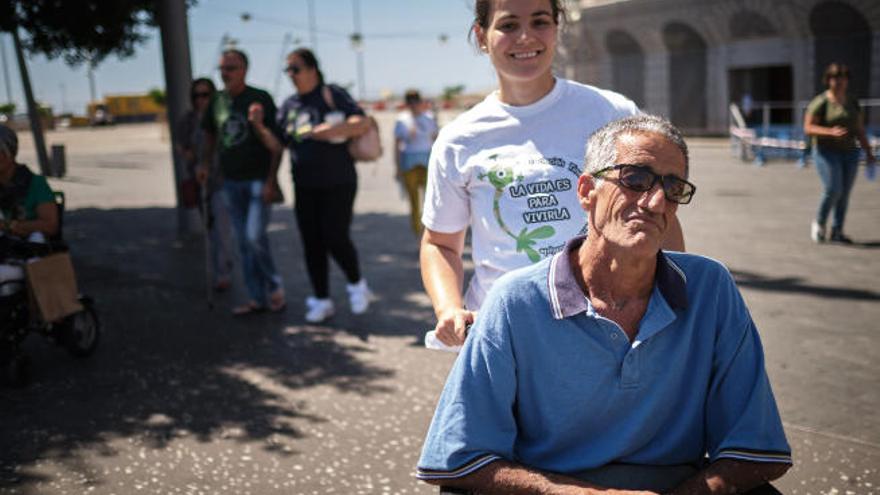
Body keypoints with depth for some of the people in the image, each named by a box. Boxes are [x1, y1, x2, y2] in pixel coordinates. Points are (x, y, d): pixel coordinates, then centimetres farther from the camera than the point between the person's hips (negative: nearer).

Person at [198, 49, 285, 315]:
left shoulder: (260, 99, -8)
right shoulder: (217, 102, 7)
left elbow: (277, 142, -10)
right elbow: (211, 134, 23)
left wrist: (272, 180, -16)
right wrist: (205, 163, 9)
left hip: (258, 180, -6)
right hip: (231, 182, 6)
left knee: (254, 236, -14)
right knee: (244, 242, 8)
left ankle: (275, 286, 8)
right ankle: (257, 298, 16)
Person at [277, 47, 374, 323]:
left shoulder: (332, 95, -2)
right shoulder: (288, 106, 12)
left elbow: (362, 124, -11)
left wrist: (329, 131, -20)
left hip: (338, 183, -5)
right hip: (305, 187, 5)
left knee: (336, 238, -9)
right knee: (312, 244, 5)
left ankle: (357, 285, 17)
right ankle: (321, 300, 17)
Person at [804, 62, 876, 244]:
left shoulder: (852, 103, 8)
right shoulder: (820, 102, -9)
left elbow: (859, 130, 11)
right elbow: (808, 128, -14)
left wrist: (868, 152, 3)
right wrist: (831, 132, -28)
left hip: (849, 153, 5)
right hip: (826, 152, -5)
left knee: (844, 193, 3)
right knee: (833, 190, -15)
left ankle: (837, 232, 11)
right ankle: (819, 222, 8)